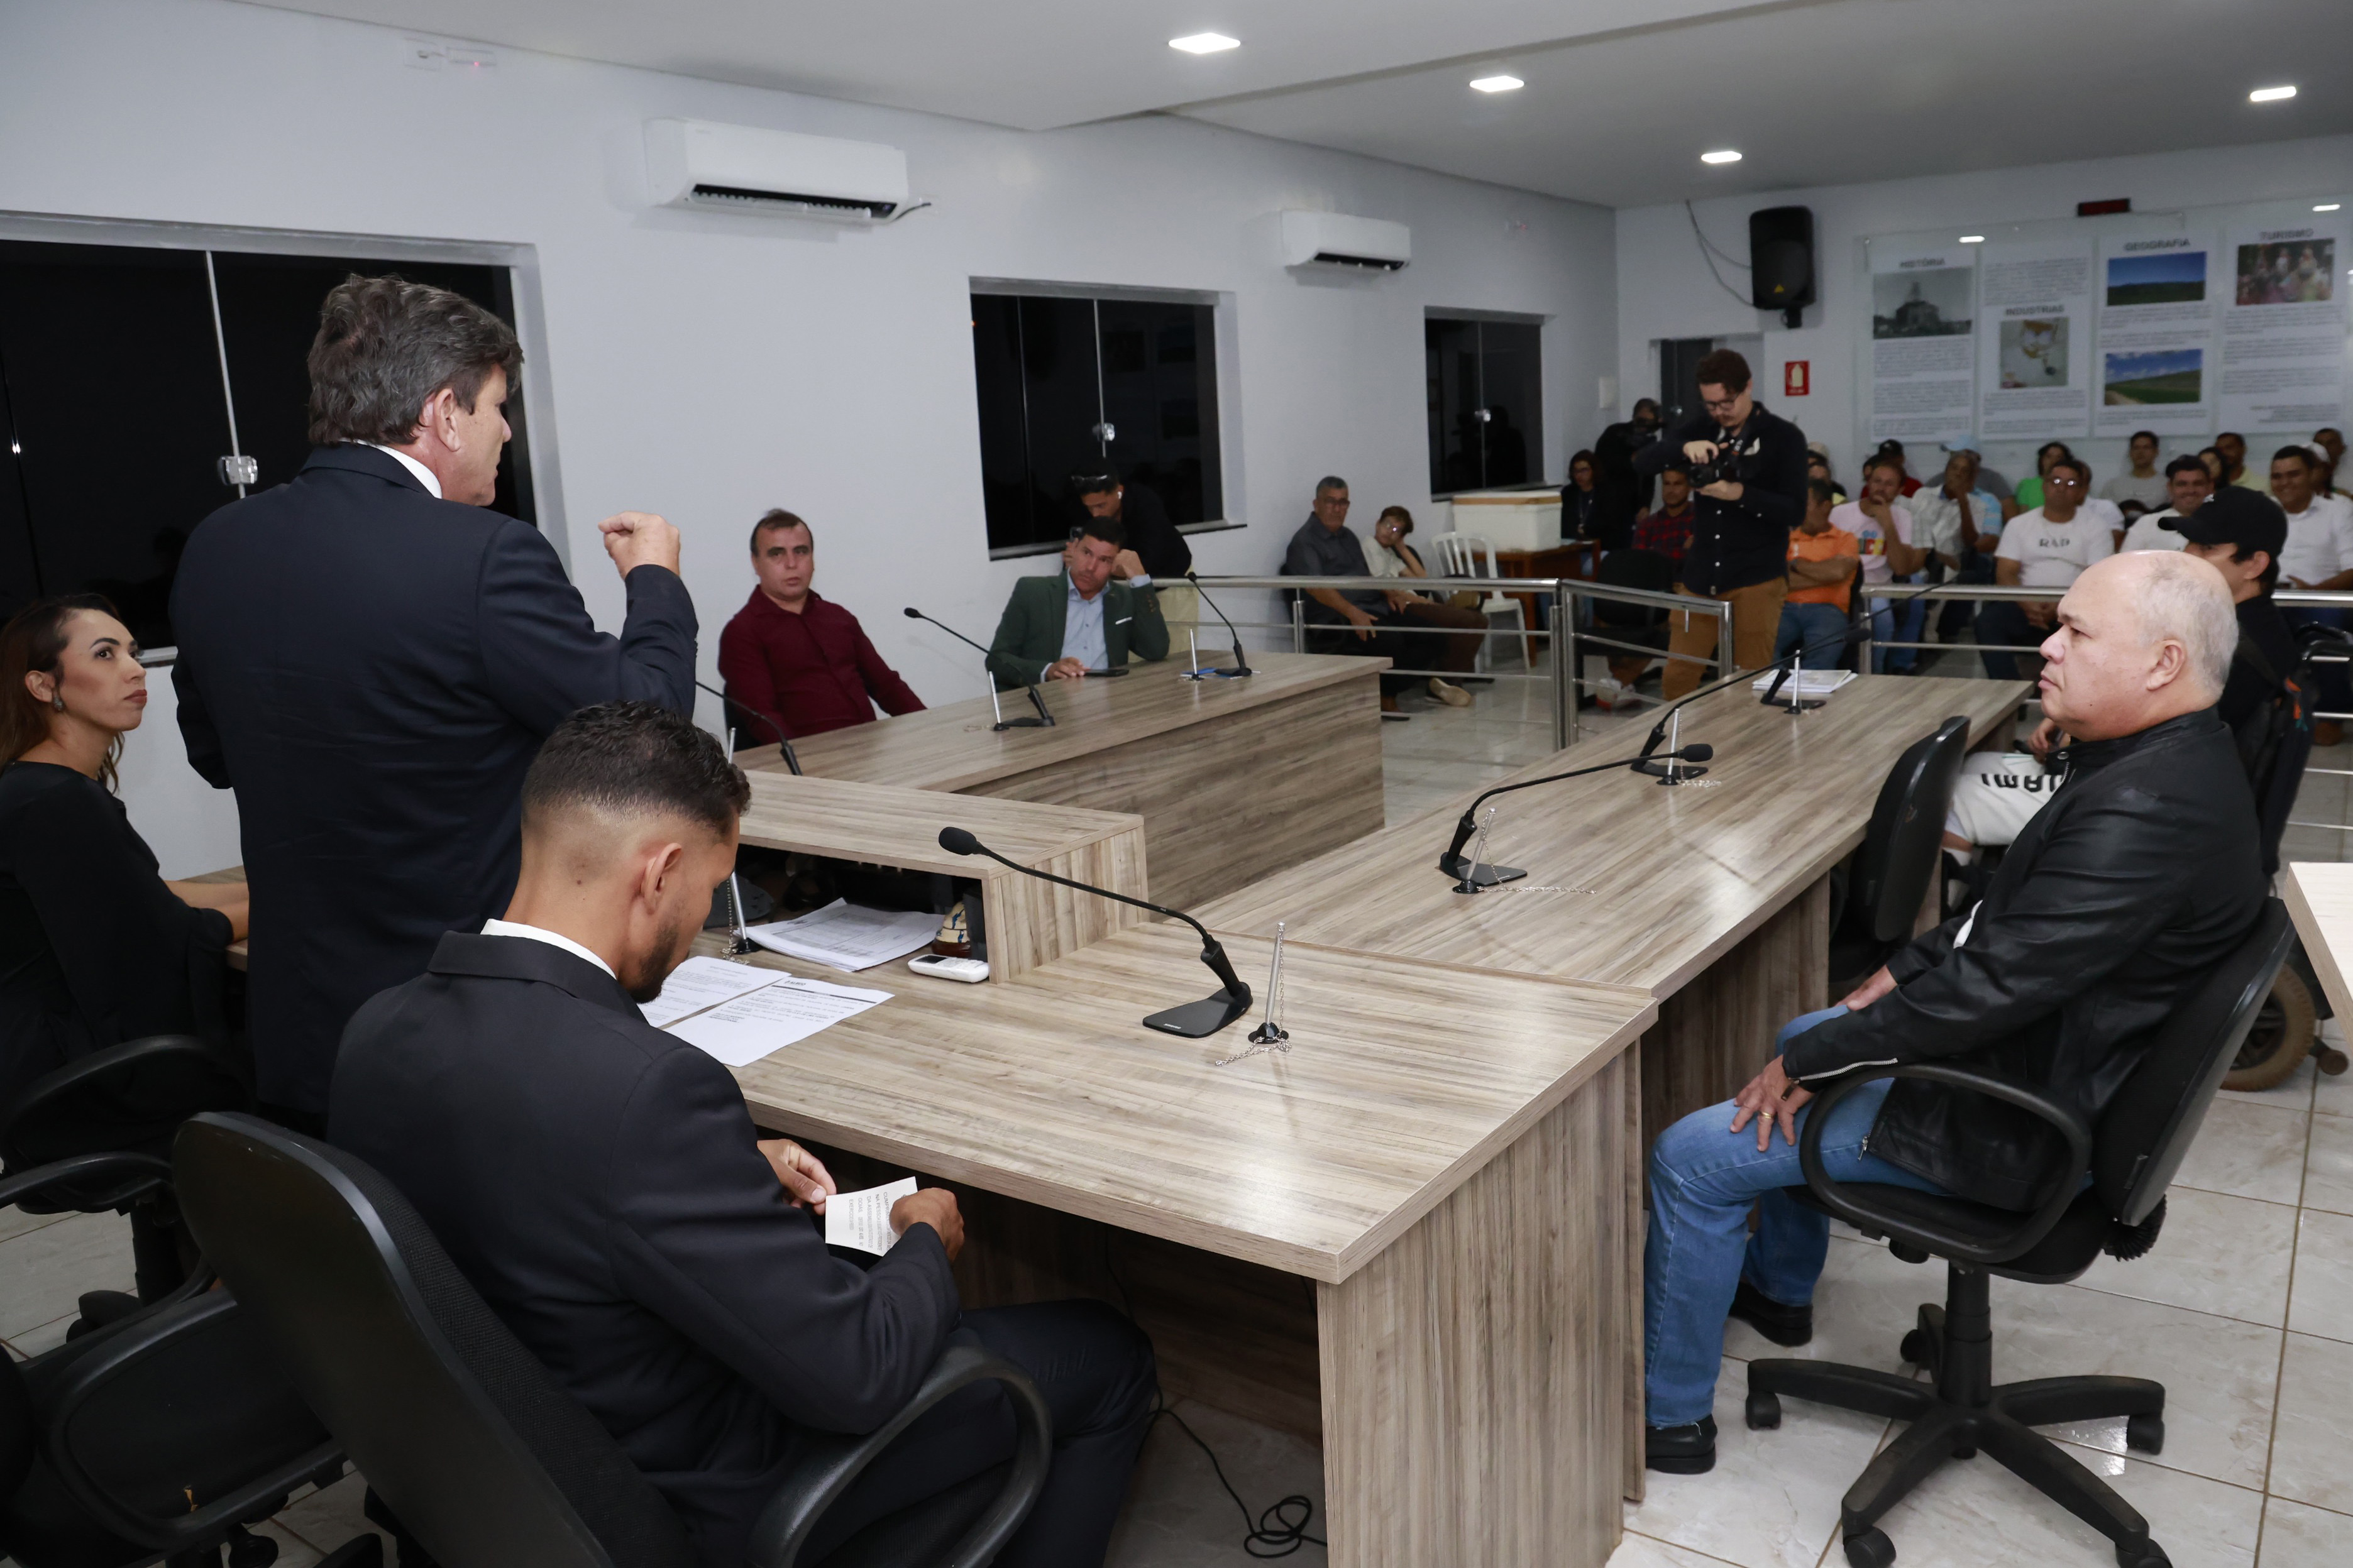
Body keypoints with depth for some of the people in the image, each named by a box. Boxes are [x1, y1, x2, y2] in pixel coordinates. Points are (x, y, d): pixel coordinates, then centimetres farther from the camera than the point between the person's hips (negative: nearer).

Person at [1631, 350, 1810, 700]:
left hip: (1756, 579, -4)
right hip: (1699, 575, 4)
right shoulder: (1702, 427, 8)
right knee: (1676, 679, 6)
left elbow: (1795, 512, -9)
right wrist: (1685, 448, -20)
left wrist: (1740, 493, -22)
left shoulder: (1785, 437, -4)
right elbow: (1642, 463, -2)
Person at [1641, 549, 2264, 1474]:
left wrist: (1805, 1061, -20)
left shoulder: (2145, 809, -31)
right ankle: (1779, 1288, 46)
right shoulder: (2170, 759, 2)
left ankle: (1668, 1411, 13)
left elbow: (1985, 991, -30)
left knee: (1689, 1158, -8)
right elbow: (2010, 912, 13)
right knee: (1803, 1036, 29)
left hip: (2018, 1117, -11)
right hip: (2042, 1044, 11)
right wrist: (1904, 971, 5)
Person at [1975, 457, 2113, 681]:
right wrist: (2028, 605, -17)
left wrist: (2062, 607, -19)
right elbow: (2005, 574, 3)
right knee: (1987, 621, -30)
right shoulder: (2019, 524, 14)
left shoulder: (2095, 525, 10)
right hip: (2025, 607, 1)